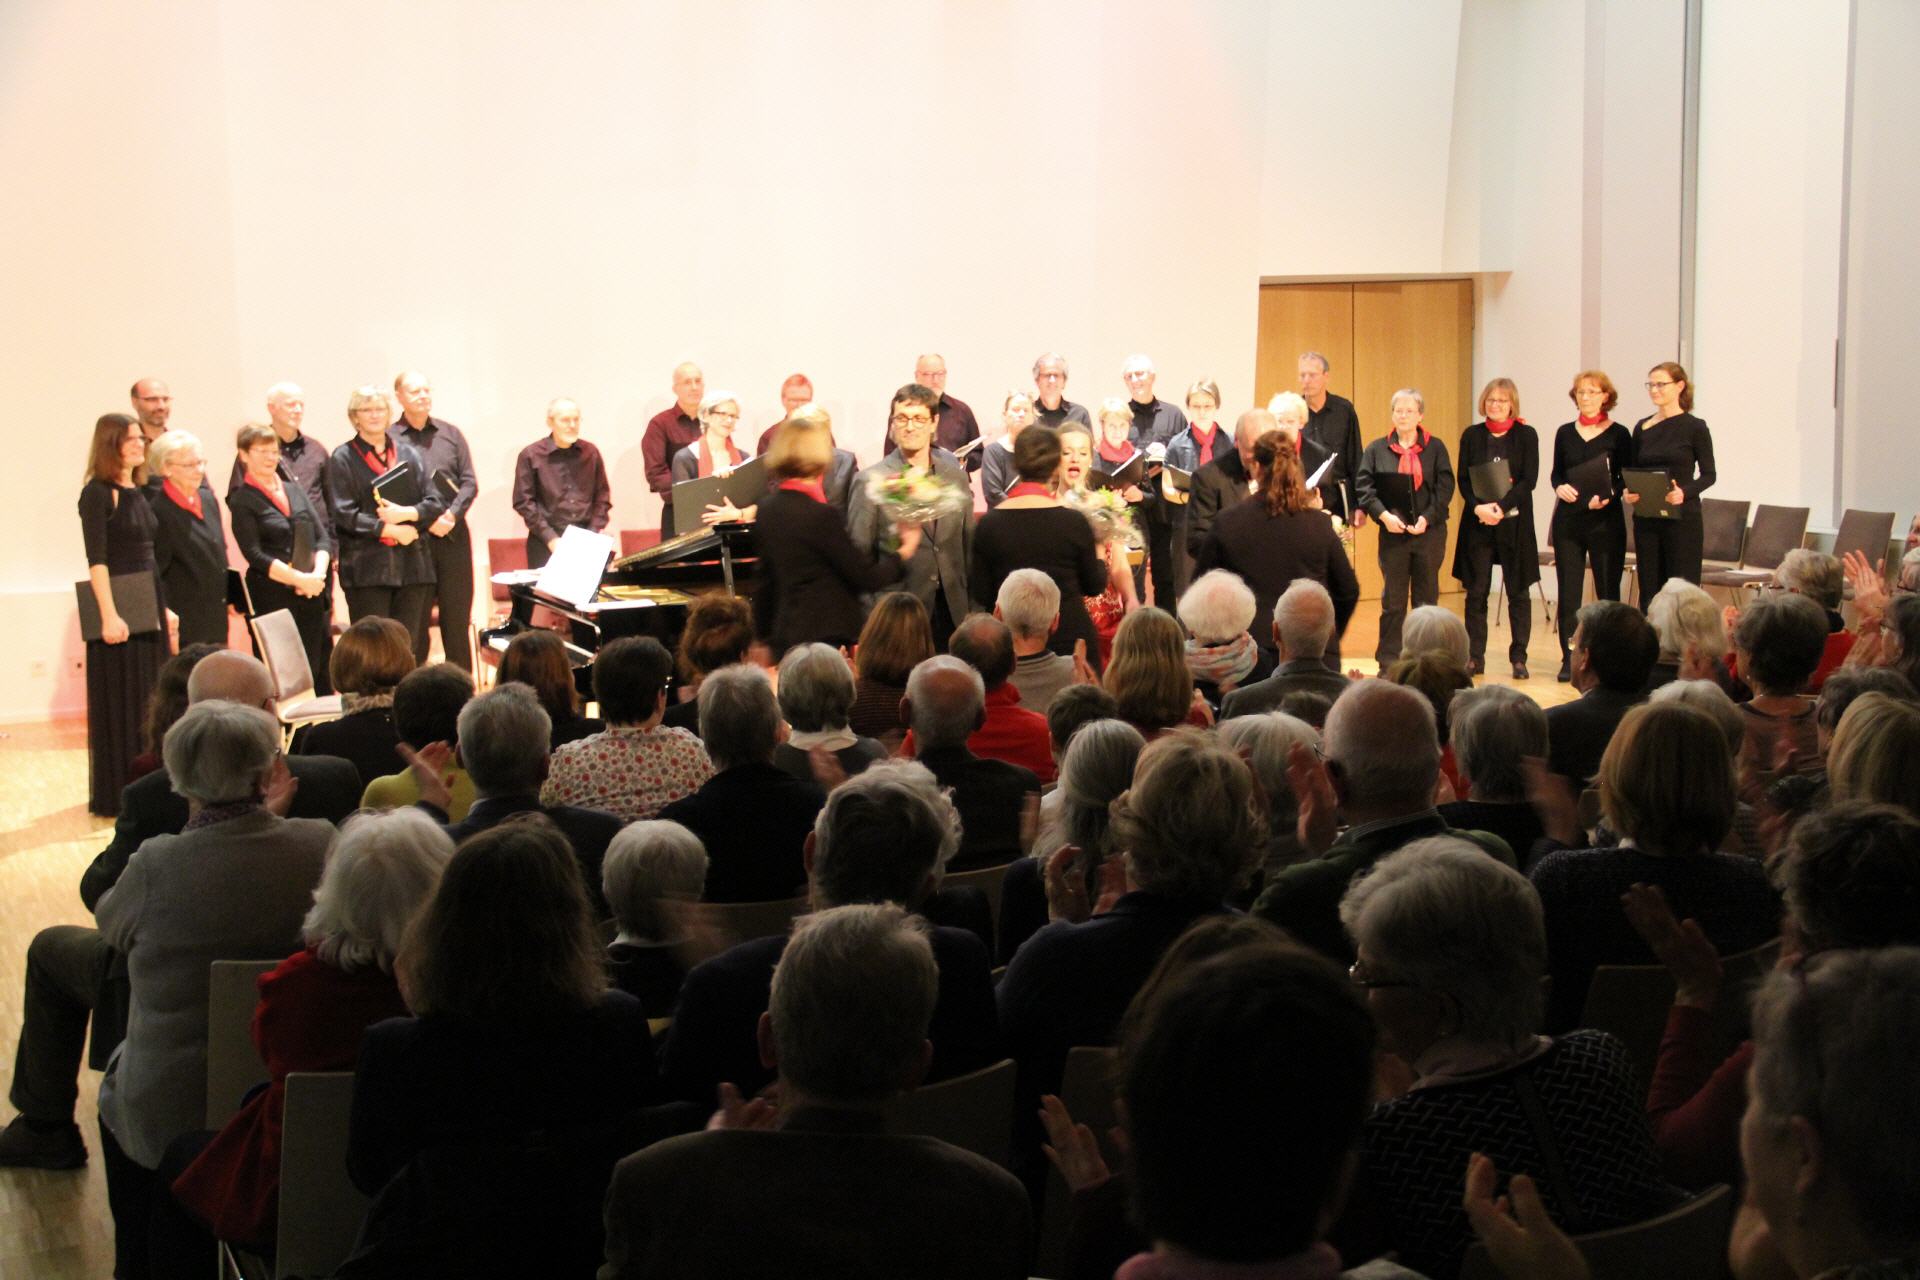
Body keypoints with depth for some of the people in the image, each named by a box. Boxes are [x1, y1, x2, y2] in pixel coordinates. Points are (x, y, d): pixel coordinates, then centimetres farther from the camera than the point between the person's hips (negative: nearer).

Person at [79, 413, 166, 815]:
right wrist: (109, 615, -22)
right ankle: (117, 794, 5)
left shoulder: (140, 492, 12)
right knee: (120, 701, -2)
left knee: (151, 701, 12)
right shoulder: (98, 493, -11)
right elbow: (96, 559, -17)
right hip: (119, 608, -8)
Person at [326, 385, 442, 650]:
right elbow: (344, 514, -6)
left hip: (411, 562, 3)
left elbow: (435, 503, 7)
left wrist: (407, 513, -12)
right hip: (367, 566, -3)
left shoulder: (408, 454, 15)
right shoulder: (343, 459, 4)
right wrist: (388, 529, -12)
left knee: (409, 648, 2)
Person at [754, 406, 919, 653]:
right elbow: (868, 577, -13)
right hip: (824, 635, -8)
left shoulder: (768, 509, 5)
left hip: (784, 634, 8)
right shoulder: (820, 516, -18)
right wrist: (905, 551, 3)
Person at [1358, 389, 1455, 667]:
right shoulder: (1377, 449, 5)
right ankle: (1389, 663, 7)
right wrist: (1384, 515, -16)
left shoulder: (1436, 448, 5)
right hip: (1393, 532, 0)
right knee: (1393, 601, 1)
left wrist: (1427, 518, -14)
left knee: (1426, 599, 7)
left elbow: (1445, 487, -1)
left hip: (1429, 532, 1)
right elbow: (1364, 486, -2)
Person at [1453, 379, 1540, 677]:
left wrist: (1501, 507, -18)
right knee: (1476, 591, 2)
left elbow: (1529, 479, -5)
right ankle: (1475, 656, 8)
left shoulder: (1526, 435, 2)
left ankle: (1519, 658, 7)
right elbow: (1463, 479, 3)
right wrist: (1478, 507, -15)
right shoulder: (1472, 435, 7)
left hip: (1514, 521, -1)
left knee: (1517, 591, 2)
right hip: (1477, 522, 2)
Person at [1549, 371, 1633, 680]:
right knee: (1568, 591, 2)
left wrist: (1608, 496, -20)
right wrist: (1560, 487, -8)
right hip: (1569, 520, 3)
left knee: (1608, 590, 2)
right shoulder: (1565, 433, 9)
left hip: (1606, 521, -3)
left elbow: (1627, 479, -1)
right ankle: (1569, 660, 7)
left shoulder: (1618, 434, 0)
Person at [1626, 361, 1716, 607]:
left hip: (1682, 517, -4)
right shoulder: (1642, 428, 10)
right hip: (1646, 518, 4)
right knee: (1649, 589, 5)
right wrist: (1627, 491, -6)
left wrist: (1685, 492, -21)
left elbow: (1708, 474, -3)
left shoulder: (1695, 427, -4)